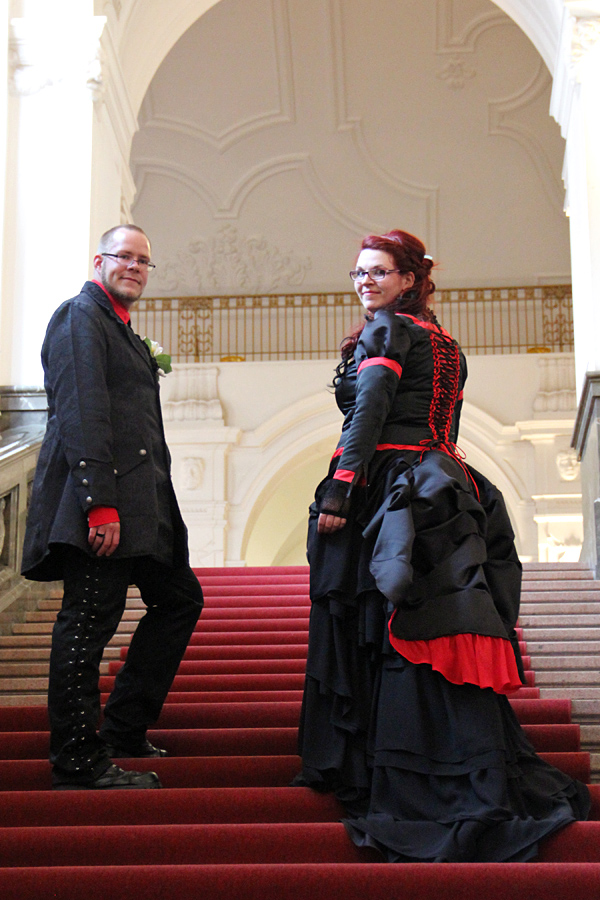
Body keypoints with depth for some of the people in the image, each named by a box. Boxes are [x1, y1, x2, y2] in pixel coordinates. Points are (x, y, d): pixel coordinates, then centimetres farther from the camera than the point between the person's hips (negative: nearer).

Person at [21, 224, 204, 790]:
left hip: (137, 504, 11)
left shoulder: (121, 329, 24)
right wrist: (100, 504, -23)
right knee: (89, 621, -6)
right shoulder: (80, 317, -6)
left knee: (179, 599, 14)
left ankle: (123, 729, 22)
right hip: (101, 504, -10)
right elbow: (80, 415, -17)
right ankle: (79, 765, 3)